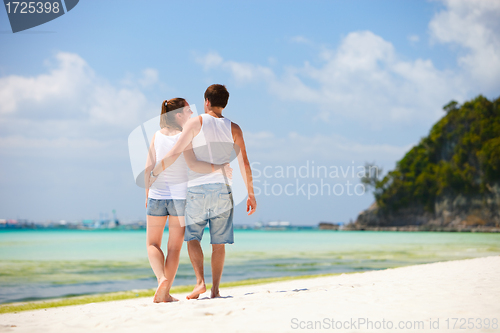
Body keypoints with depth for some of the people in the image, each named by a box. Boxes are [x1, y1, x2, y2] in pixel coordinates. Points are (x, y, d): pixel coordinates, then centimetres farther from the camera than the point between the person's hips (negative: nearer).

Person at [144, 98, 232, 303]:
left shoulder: (157, 136, 3)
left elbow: (148, 169, 2)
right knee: (174, 246, 7)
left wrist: (147, 194, 12)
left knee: (152, 243, 13)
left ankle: (161, 278, -12)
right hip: (180, 194, -2)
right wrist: (217, 168, -16)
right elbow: (192, 164, -23)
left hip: (157, 194, 2)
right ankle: (164, 293, 6)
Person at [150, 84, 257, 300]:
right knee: (219, 242, 7)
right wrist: (251, 194, 9)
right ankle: (215, 289, 5)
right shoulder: (233, 128, 7)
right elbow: (244, 164, 3)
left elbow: (174, 154, -6)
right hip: (222, 189, 2)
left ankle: (200, 282, -9)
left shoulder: (196, 123, 1)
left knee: (192, 236, 7)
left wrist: (154, 173, 4)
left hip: (197, 187, -2)